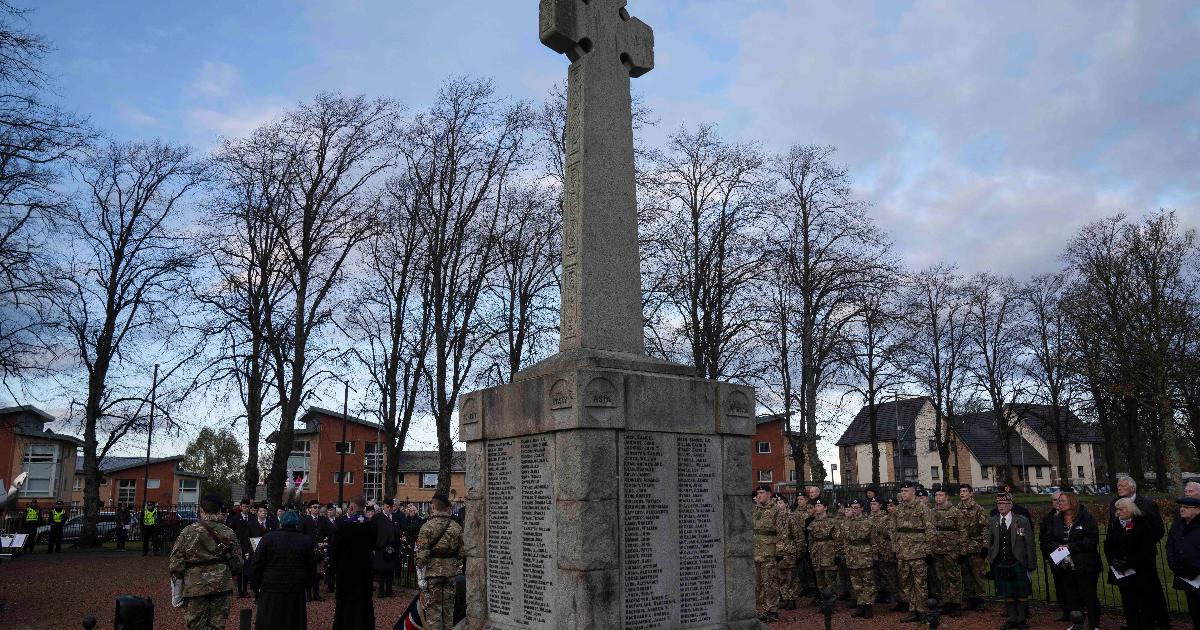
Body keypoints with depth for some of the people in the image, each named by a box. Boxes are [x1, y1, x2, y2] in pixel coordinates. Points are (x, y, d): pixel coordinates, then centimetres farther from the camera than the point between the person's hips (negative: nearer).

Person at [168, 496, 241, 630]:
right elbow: (237, 564, 3)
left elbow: (175, 564, -8)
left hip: (196, 587, -2)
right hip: (223, 587, 2)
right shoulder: (228, 533, 0)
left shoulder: (188, 532, -7)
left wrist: (180, 578, 10)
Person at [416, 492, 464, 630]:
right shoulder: (456, 526, 1)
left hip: (432, 571, -4)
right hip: (451, 572, 4)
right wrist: (458, 566, 17)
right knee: (448, 607, 16)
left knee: (433, 608, 4)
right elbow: (462, 551, 4)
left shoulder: (427, 526, -11)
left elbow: (422, 553, -14)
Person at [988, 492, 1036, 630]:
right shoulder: (992, 522, 5)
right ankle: (1012, 619, 22)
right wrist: (991, 559, 7)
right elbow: (990, 543, 12)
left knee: (1022, 594, 6)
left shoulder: (1022, 521, -4)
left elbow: (1029, 544, -3)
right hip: (1000, 565, 3)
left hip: (1018, 564, -3)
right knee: (1007, 594, 10)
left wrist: (1031, 564, -4)